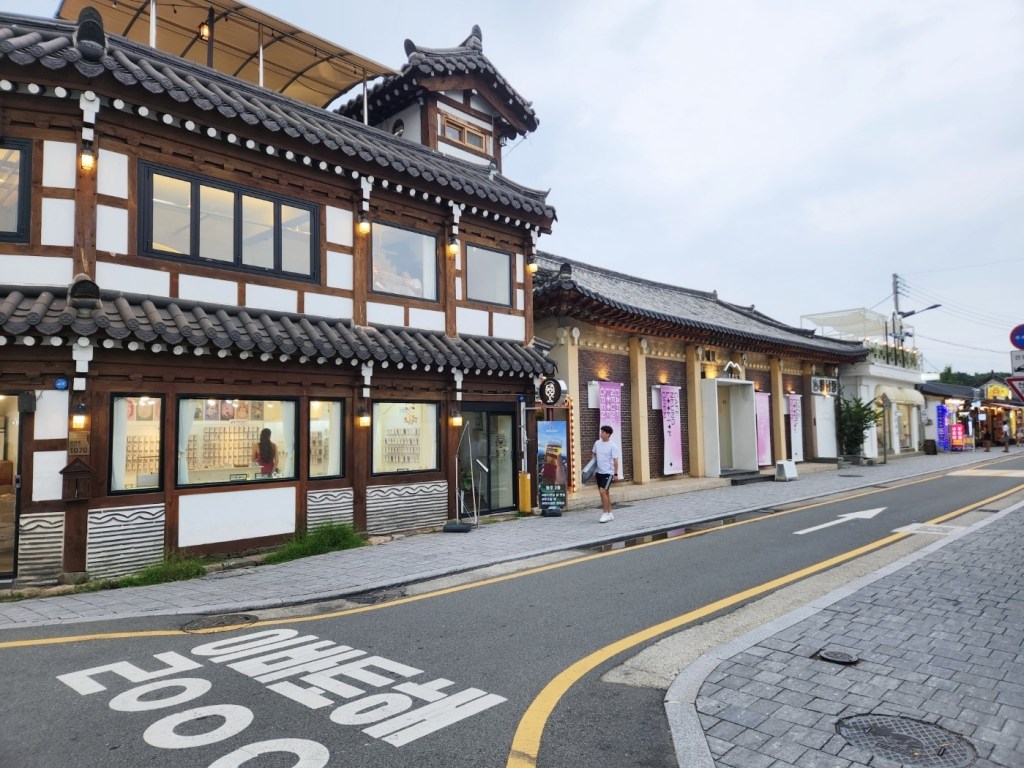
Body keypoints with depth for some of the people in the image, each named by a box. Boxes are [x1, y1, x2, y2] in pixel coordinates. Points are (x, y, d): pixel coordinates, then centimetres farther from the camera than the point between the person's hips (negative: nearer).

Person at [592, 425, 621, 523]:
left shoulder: (613, 446, -12)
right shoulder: (597, 443, 5)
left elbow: (615, 461, -11)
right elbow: (594, 456, 16)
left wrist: (616, 473, -12)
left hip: (608, 472, -6)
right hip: (599, 472, 6)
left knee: (602, 491, -15)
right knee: (606, 493, 12)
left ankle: (605, 513, -4)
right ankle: (610, 514, 22)